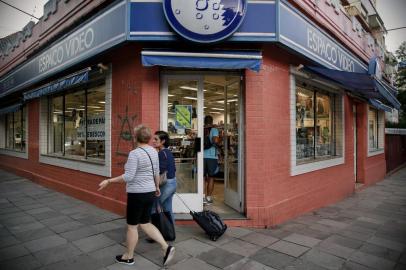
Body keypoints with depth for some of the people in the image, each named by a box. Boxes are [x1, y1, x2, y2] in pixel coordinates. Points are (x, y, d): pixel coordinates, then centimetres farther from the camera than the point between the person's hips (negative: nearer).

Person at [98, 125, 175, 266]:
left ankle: (129, 257, 29)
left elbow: (128, 176, -23)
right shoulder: (154, 151, 6)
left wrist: (109, 181, -15)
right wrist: (157, 187, 25)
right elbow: (156, 172, 13)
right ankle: (166, 247, 13)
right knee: (145, 224, 19)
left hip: (137, 194, -8)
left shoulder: (134, 153, -18)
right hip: (150, 193, 8)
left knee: (132, 226, 11)